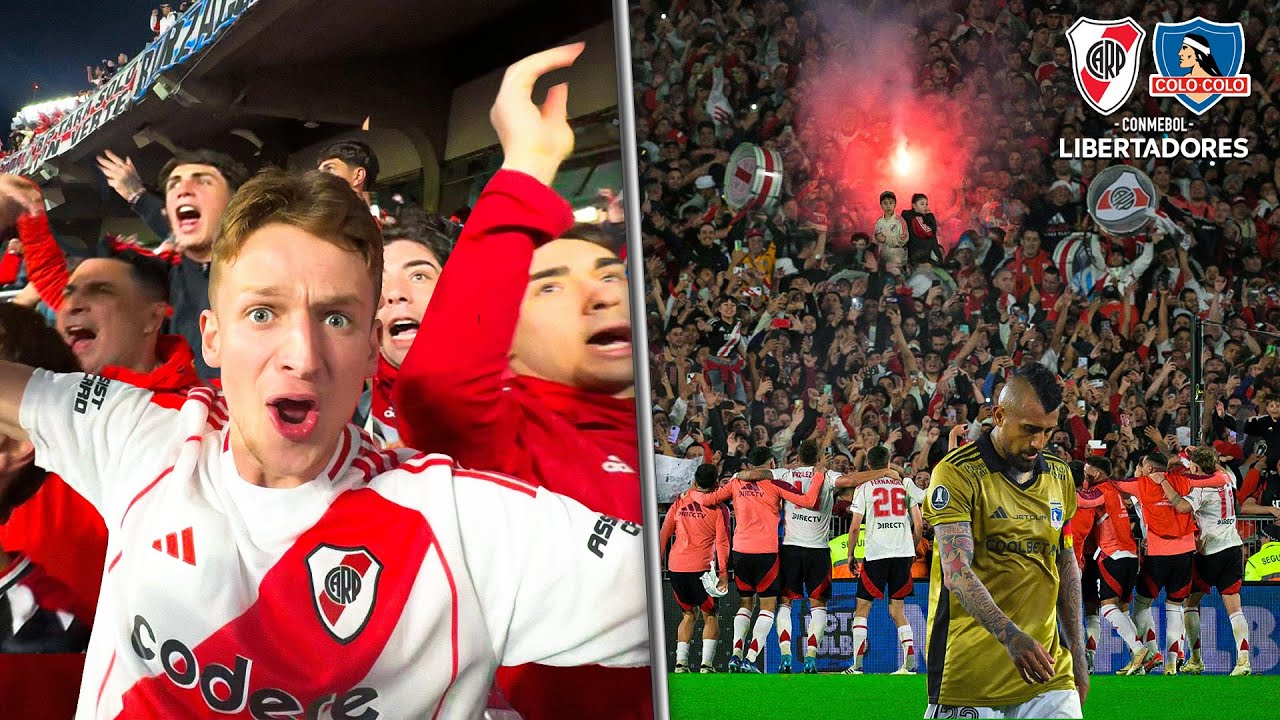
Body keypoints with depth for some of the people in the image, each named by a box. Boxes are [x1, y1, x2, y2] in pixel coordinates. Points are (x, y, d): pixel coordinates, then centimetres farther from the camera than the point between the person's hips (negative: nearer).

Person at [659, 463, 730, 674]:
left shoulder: (679, 502, 11)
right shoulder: (718, 508, 1)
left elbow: (663, 535, 11)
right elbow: (722, 542, -3)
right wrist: (723, 573, -3)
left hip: (675, 566, 4)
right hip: (701, 567, -3)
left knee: (687, 614, 18)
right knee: (710, 615, 10)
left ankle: (680, 661, 8)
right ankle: (706, 663, -2)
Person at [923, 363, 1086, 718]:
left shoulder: (1060, 476, 11)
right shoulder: (956, 473, -11)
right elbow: (957, 572, -20)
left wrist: (1077, 657, 16)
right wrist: (1011, 636, -33)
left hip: (1046, 670, 5)